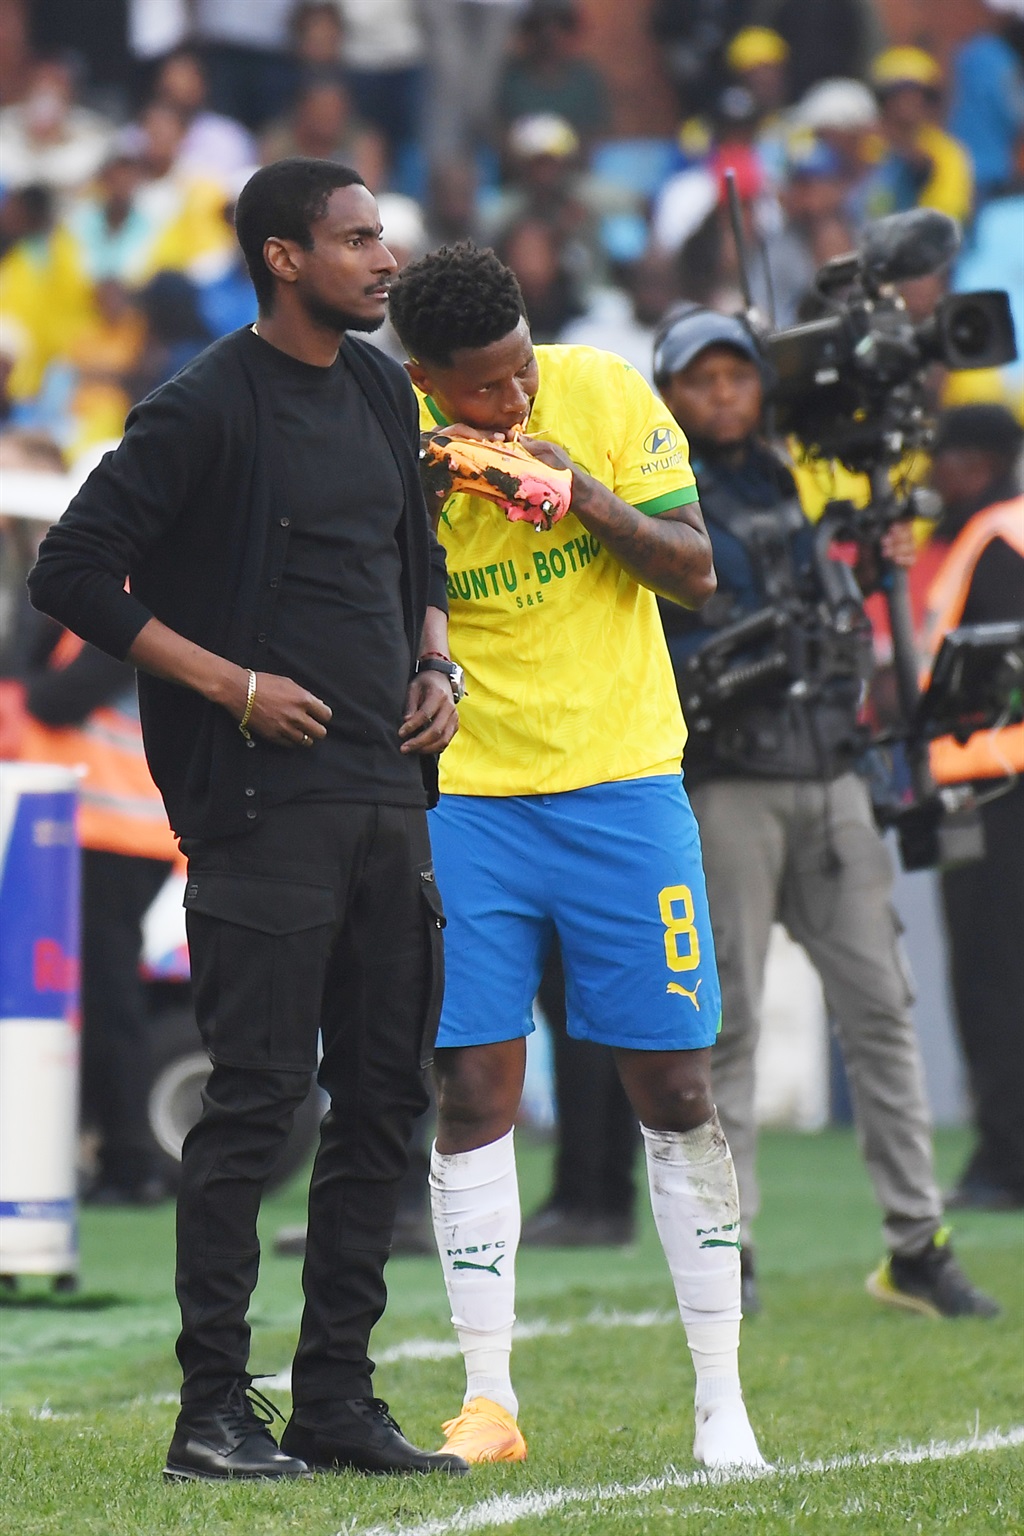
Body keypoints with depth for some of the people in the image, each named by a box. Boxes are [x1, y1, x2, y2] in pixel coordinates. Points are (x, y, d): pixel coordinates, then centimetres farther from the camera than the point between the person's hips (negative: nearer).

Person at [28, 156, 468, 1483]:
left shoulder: (379, 390, 15)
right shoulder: (205, 411, -9)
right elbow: (71, 573, -10)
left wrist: (434, 663, 9)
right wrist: (232, 684, -12)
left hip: (388, 797, 8)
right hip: (266, 808, -8)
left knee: (383, 1098, 8)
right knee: (255, 1098, -8)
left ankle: (338, 1399, 14)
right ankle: (213, 1411, -3)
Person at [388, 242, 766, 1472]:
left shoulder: (609, 396, -4)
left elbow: (695, 573, -3)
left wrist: (592, 499, -19)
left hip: (622, 785, 0)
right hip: (464, 802, 0)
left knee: (675, 1093, 0)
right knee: (471, 1097, -3)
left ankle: (721, 1402, 6)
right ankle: (488, 1401, 5)